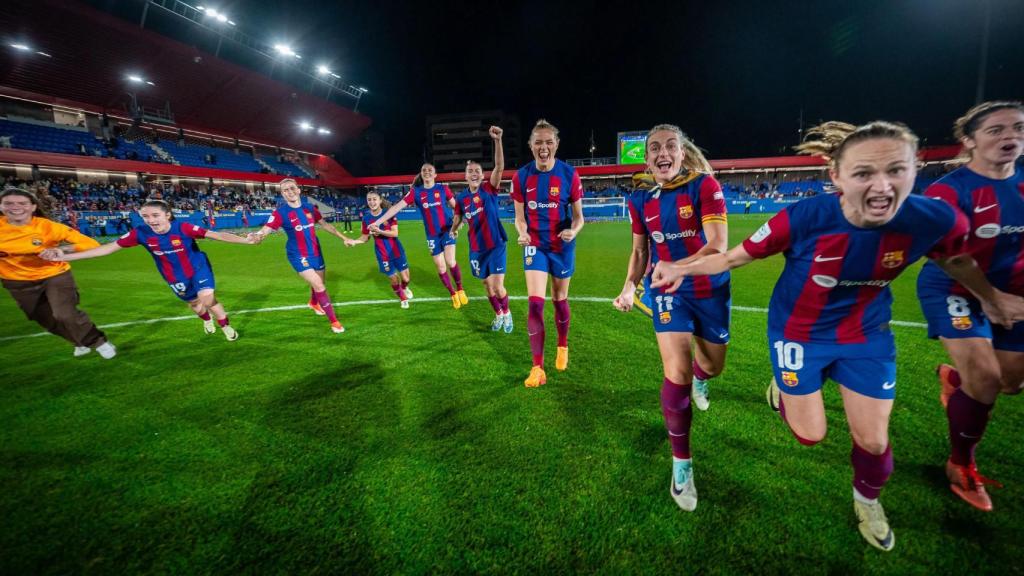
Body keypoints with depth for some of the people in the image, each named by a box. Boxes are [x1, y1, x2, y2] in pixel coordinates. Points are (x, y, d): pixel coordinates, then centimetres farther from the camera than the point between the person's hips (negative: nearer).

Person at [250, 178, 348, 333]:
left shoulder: (309, 207, -2)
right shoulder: (280, 212, -16)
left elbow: (325, 225, 11)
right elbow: (265, 230, -25)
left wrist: (343, 238, 12)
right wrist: (256, 236, -49)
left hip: (316, 252, 5)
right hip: (298, 255, -5)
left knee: (318, 283, 20)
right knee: (319, 285, -16)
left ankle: (313, 303, 55)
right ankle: (333, 321, -5)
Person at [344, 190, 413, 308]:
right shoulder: (366, 217, -5)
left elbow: (395, 233, -18)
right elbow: (365, 237, 3)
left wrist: (380, 231, -32)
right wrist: (354, 241, -14)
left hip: (396, 250, 0)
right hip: (382, 254, 1)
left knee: (405, 278, 5)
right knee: (393, 279, 5)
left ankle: (404, 288, 44)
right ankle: (402, 298, 33)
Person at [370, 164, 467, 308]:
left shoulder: (443, 188, -1)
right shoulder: (415, 192, -1)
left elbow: (456, 206, 6)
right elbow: (397, 207, -5)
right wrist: (377, 222, -10)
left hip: (447, 230, -2)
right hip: (432, 235, 2)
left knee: (450, 262, -17)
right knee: (440, 267, 5)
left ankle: (460, 290, 6)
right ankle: (453, 295, 24)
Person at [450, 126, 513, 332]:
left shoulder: (489, 189, -8)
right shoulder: (461, 197, 1)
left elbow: (499, 167, -25)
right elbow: (458, 218, 20)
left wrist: (498, 140, -36)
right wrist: (454, 229, 4)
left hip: (495, 245, -4)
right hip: (476, 249, 4)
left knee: (498, 287, -7)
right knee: (488, 286, 14)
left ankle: (507, 313, 23)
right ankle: (498, 315, 37)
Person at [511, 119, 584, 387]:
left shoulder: (569, 174, -8)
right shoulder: (522, 176, -5)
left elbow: (578, 216, -4)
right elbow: (520, 216, 0)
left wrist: (573, 231, -25)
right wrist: (522, 232, -22)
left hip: (562, 246, 0)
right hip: (535, 245, 0)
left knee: (559, 300, 13)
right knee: (535, 303, -10)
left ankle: (562, 348, 40)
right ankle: (537, 367, -2)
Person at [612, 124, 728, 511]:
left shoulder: (705, 185, -12)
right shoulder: (640, 199, -2)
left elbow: (718, 243, -21)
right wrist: (630, 286, -10)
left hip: (711, 289, 0)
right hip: (668, 292, 0)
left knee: (712, 366, 18)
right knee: (677, 374, -14)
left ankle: (698, 378, 61)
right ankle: (681, 463, 7)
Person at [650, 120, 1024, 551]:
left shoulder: (935, 219, -21)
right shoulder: (805, 218, -31)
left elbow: (956, 261, 5)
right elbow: (738, 256, -17)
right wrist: (682, 268, -23)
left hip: (867, 336, 3)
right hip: (799, 334, -2)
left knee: (873, 440, 12)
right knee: (810, 436, 10)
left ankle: (868, 500, 47)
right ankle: (783, 390, 45)